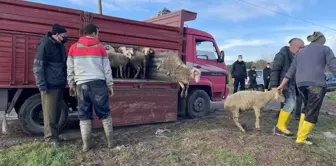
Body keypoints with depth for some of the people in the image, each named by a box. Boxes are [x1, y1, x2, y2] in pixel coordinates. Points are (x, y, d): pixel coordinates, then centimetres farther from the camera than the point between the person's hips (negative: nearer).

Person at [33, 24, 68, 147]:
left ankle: (54, 134, 20)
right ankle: (51, 137, 5)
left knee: (56, 112, 11)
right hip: (50, 85, -8)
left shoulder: (60, 45, 15)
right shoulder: (45, 45, -9)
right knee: (50, 112, -3)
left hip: (60, 84, 8)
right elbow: (37, 67, -12)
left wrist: (65, 81, 18)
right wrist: (42, 85, -16)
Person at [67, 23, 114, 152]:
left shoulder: (73, 48, 8)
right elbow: (107, 69, 4)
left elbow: (70, 69, 10)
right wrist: (110, 86, 11)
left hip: (81, 84, 1)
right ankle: (110, 141, 13)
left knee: (84, 116, 8)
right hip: (98, 83, -1)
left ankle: (86, 144, 10)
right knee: (104, 113, 8)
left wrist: (71, 86, 18)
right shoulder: (100, 47, 4)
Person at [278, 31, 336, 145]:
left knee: (307, 107, 23)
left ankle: (300, 132, 19)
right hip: (316, 83, -5)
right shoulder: (325, 49, 9)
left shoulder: (300, 52, 21)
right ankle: (301, 138, 1)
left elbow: (291, 71, 19)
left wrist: (282, 85, 22)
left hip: (301, 84, 5)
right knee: (312, 112, 2)